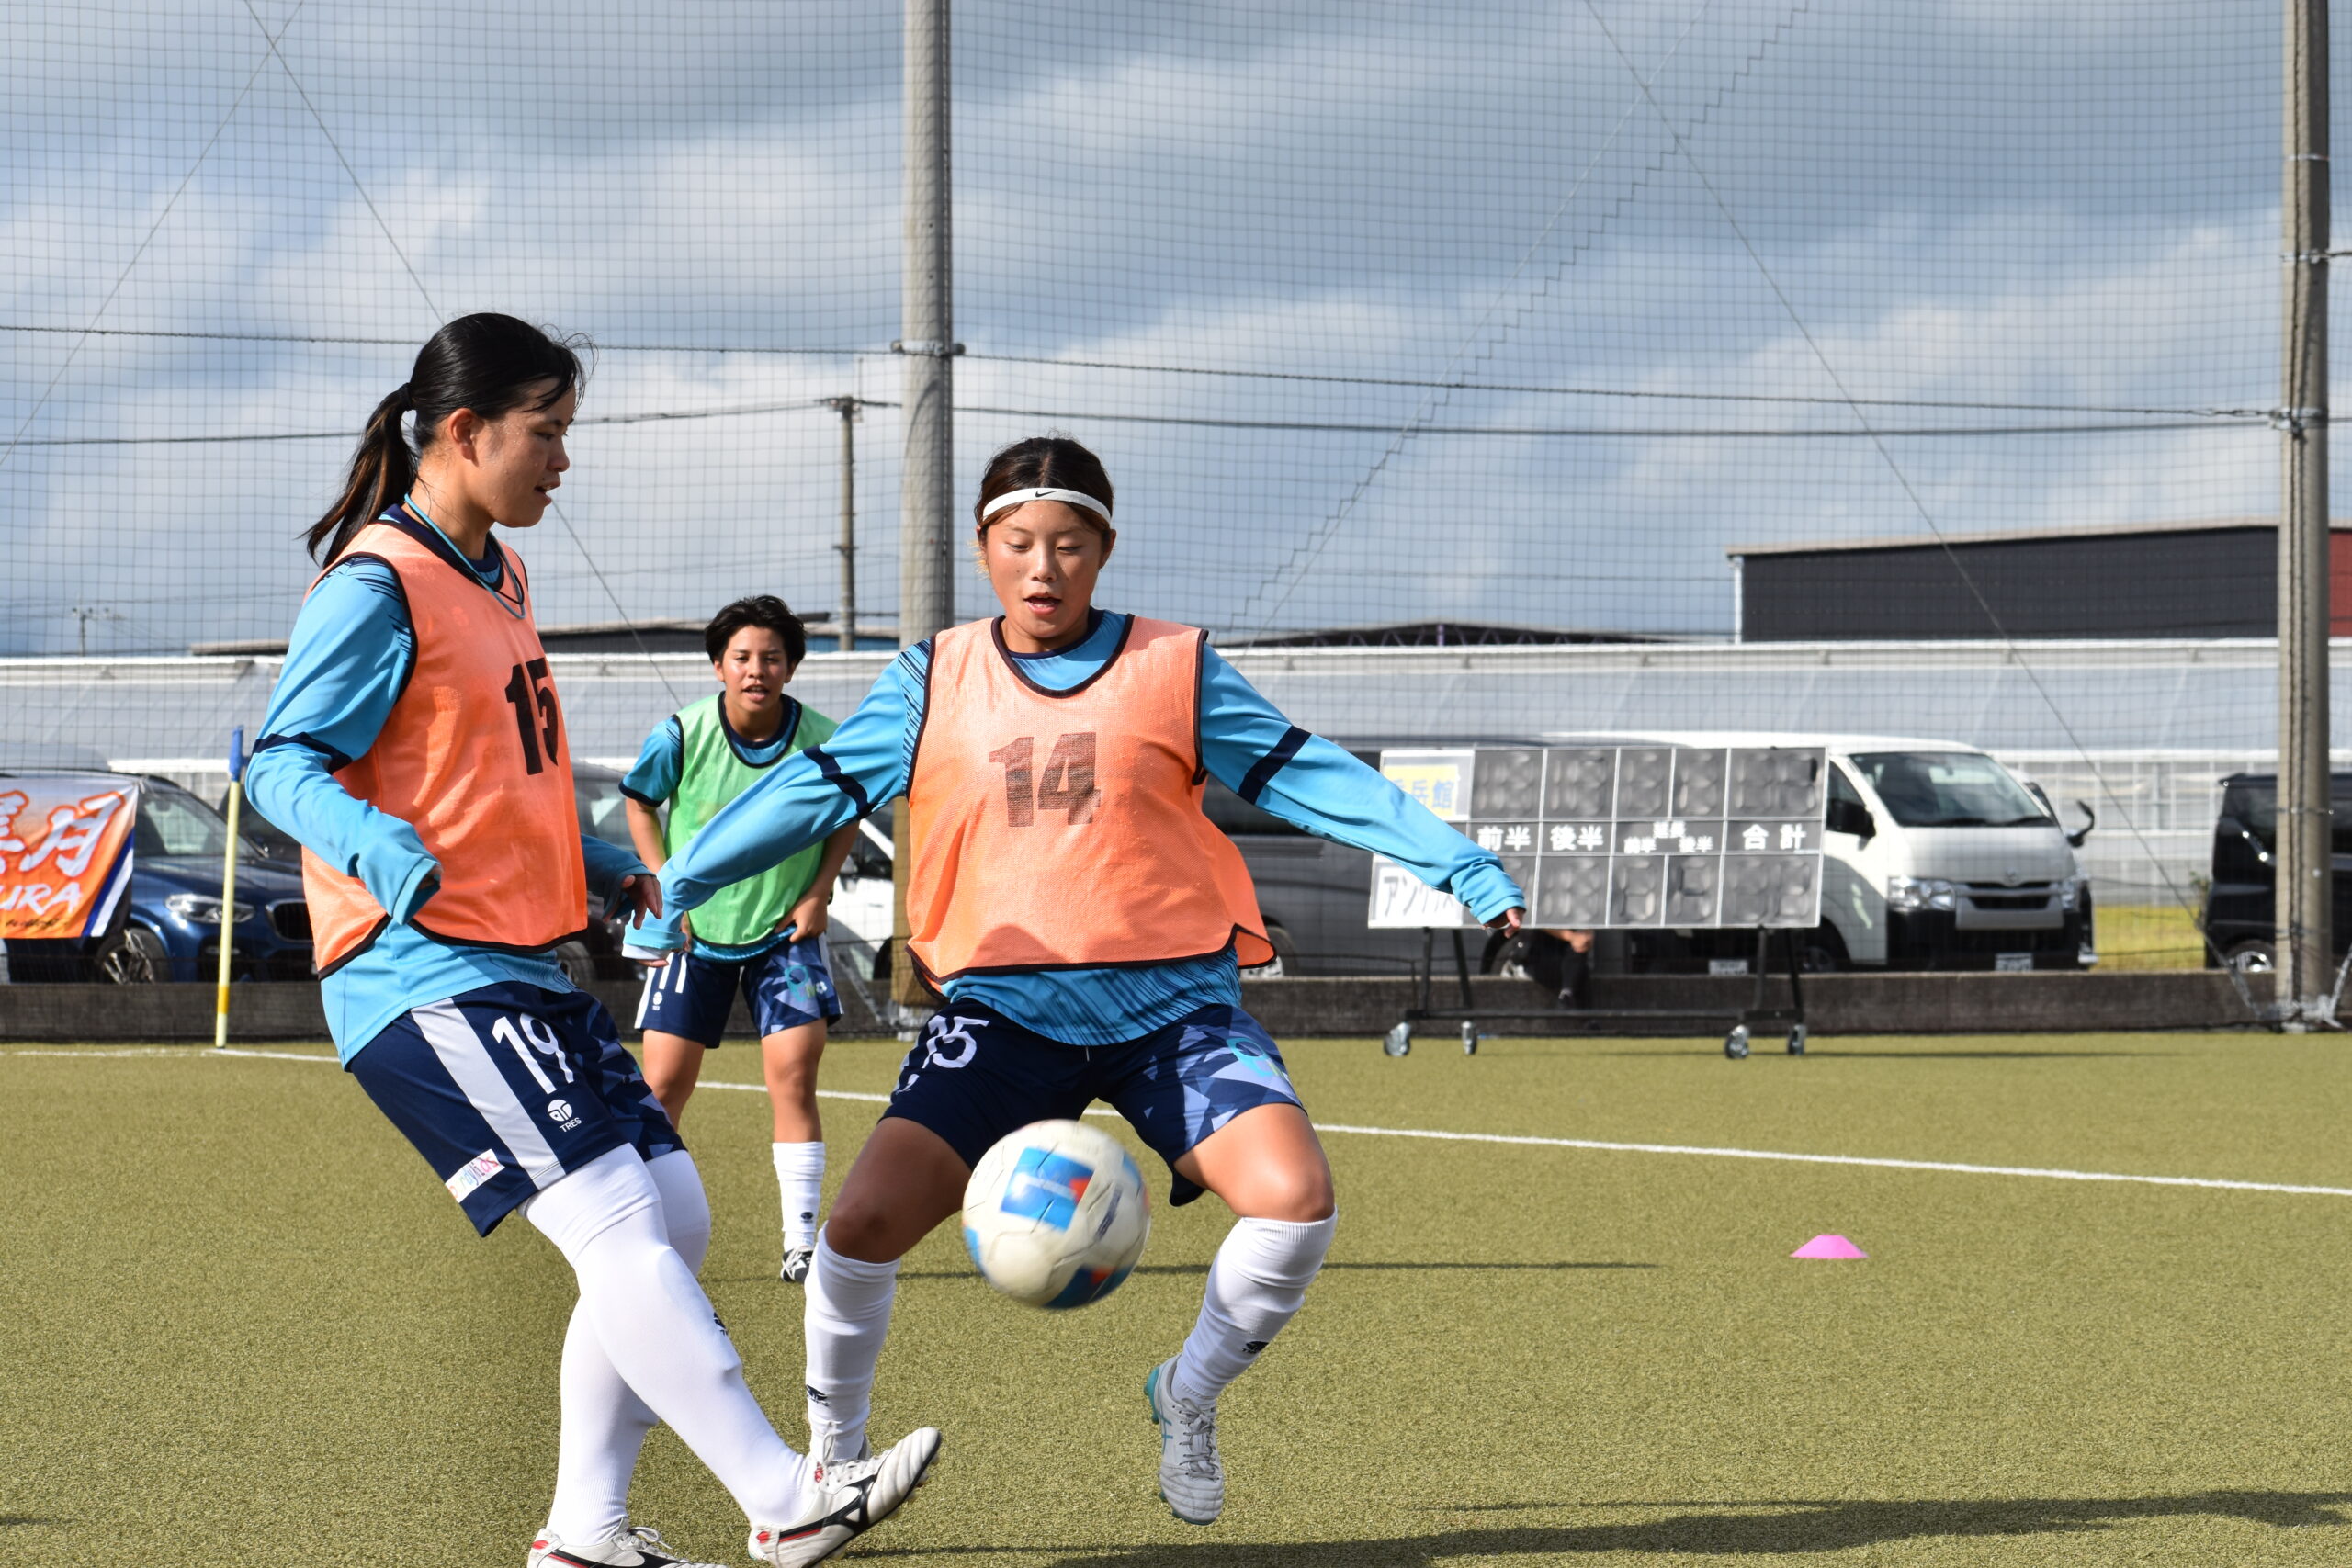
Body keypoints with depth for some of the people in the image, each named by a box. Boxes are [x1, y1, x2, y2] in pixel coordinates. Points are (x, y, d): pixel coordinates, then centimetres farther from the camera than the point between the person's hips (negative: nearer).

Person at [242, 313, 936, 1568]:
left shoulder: (497, 580, 19)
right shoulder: (377, 588, -11)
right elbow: (283, 762, -16)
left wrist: (608, 868, 22)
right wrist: (384, 852, -32)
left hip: (523, 971, 10)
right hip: (425, 979, -10)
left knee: (673, 1217, 5)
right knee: (616, 1220, -17)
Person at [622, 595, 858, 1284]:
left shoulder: (822, 740, -14)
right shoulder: (682, 735, -16)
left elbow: (847, 816, 6)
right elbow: (640, 803, 3)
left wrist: (817, 894, -5)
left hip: (784, 934, 0)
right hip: (695, 933, 0)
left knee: (793, 1074, -12)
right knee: (663, 1084, 0)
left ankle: (801, 1242, -4)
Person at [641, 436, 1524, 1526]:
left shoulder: (1173, 669, 4)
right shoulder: (932, 683, 7)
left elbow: (1310, 779, 2)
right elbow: (814, 792, 5)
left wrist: (1460, 864, -5)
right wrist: (672, 885, -4)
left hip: (1169, 1003, 0)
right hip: (1005, 1011, 0)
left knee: (1294, 1199, -22)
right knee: (864, 1219, -17)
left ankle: (1189, 1394, 8)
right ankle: (831, 1458, 8)